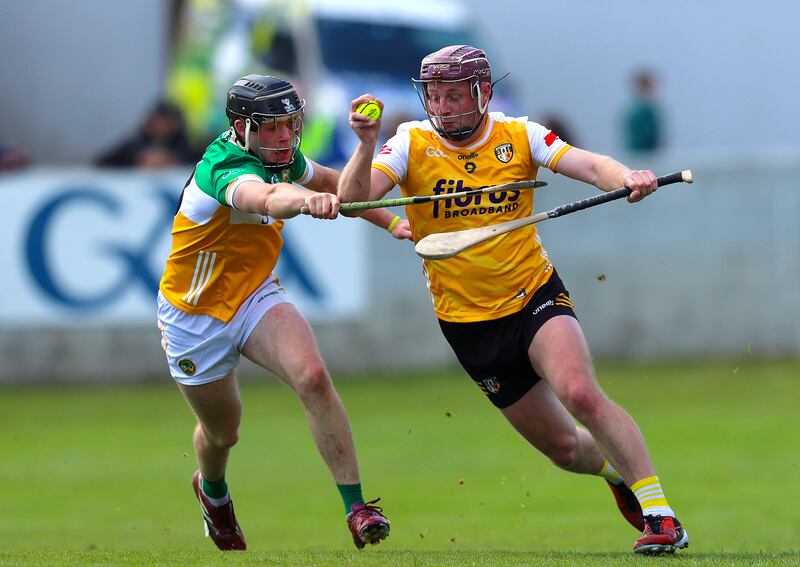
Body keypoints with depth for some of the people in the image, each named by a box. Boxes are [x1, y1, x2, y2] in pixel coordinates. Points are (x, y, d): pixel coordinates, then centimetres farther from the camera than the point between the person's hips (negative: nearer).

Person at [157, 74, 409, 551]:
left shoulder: (280, 155, -6)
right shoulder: (227, 168, -31)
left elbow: (330, 180, 17)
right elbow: (266, 199, -56)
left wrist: (390, 223, 13)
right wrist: (307, 199, -77)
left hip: (256, 297, 5)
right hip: (195, 318, -5)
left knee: (313, 376, -24)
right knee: (223, 433, 14)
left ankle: (357, 508, -23)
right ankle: (213, 491, 52)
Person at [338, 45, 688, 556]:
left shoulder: (519, 136, -4)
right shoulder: (413, 144, -6)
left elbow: (591, 166, -15)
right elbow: (353, 199, -18)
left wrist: (626, 178, -37)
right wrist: (367, 146, -36)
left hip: (535, 296, -1)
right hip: (467, 321, 1)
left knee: (580, 394, -29)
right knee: (564, 447, 8)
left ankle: (659, 513, -22)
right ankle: (616, 470, 43)